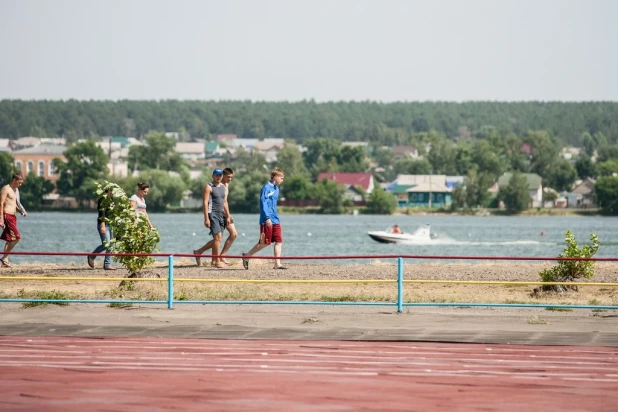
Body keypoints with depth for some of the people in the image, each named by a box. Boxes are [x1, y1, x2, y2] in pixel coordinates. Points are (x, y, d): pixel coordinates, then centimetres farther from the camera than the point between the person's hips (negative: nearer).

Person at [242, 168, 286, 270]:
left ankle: (277, 263, -1)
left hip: (275, 220, 8)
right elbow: (263, 203, -17)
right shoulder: (266, 188, -11)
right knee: (265, 242, -3)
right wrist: (267, 218, -23)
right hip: (267, 221, -8)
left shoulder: (276, 189, 16)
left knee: (279, 241, 0)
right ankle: (247, 255, 13)